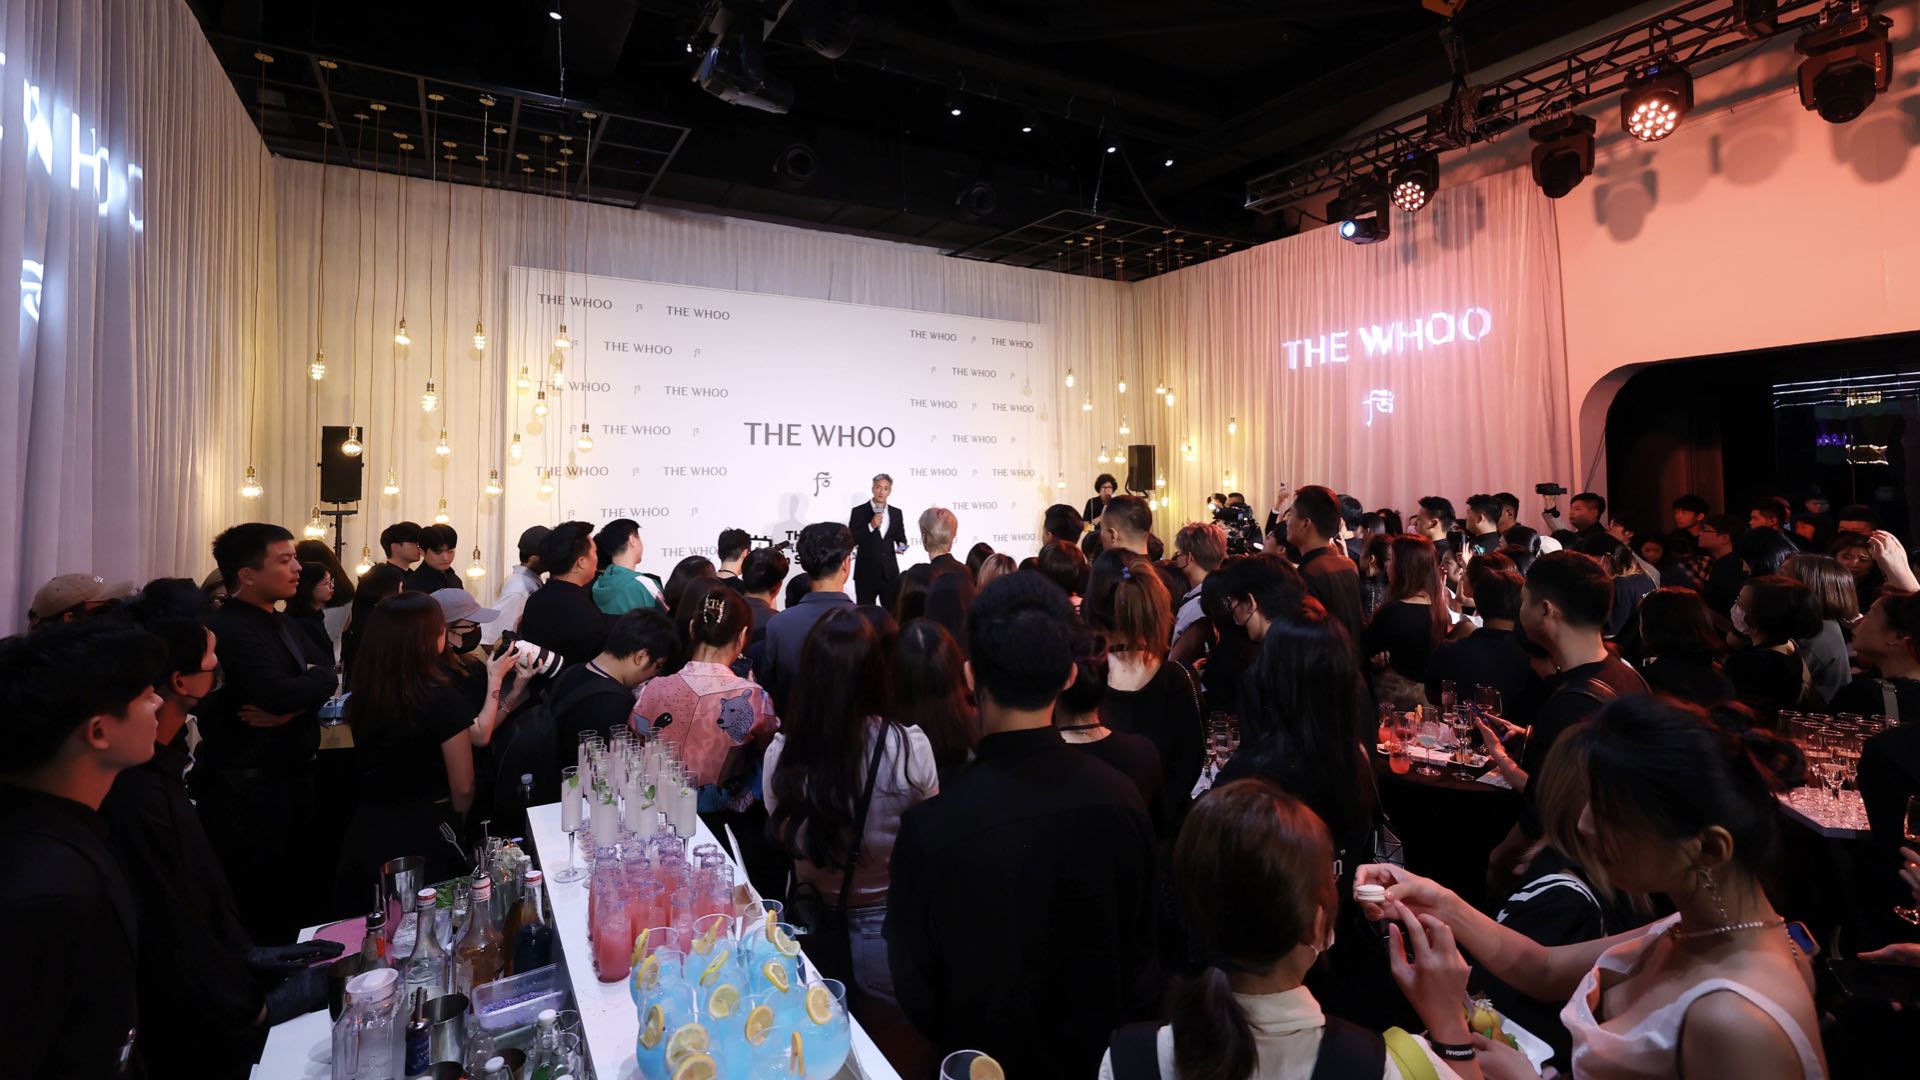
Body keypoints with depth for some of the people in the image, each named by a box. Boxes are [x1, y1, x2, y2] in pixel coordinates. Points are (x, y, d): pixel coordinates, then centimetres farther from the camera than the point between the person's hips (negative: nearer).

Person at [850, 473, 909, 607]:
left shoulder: (896, 513, 9)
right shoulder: (859, 511, -3)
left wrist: (901, 546, -7)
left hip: (890, 572, 3)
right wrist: (870, 526, -20)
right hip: (866, 572, -3)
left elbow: (901, 537, 15)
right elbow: (851, 540, -9)